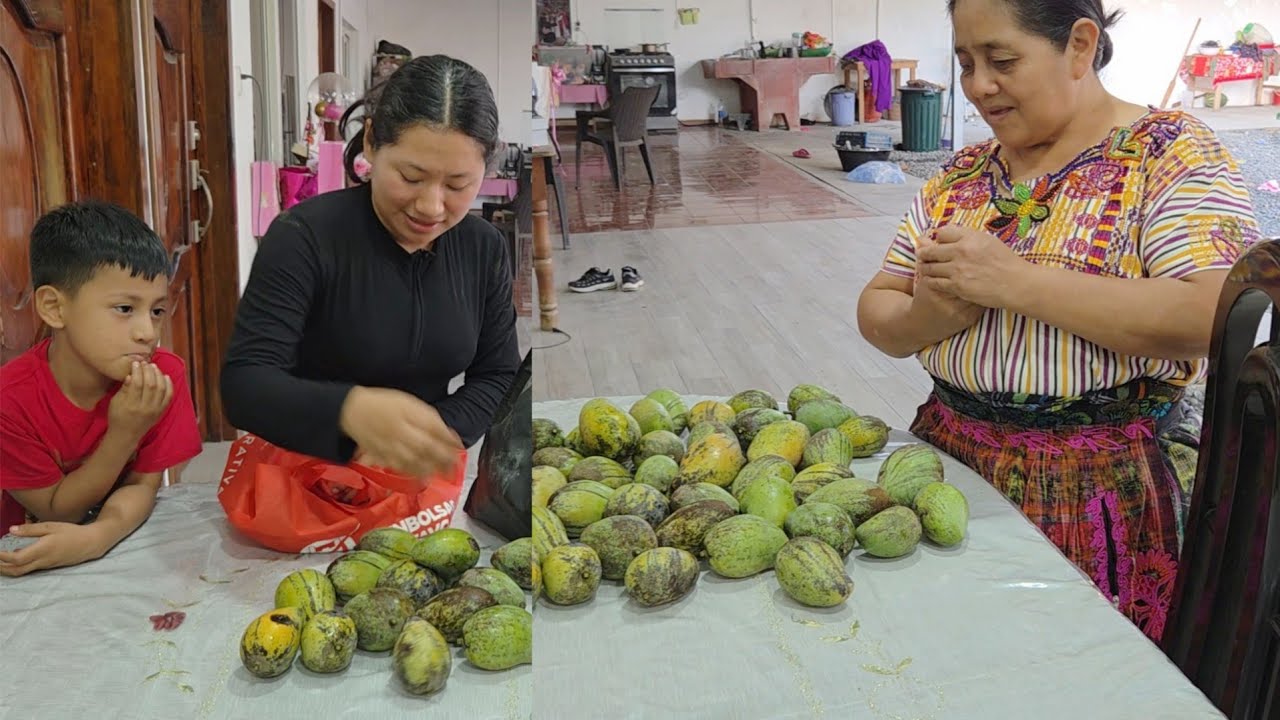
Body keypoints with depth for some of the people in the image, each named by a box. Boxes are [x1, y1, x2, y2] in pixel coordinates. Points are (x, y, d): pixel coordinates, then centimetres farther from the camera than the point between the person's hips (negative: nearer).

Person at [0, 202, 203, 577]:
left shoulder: (165, 375, -14)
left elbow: (142, 485, -10)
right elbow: (57, 511, -12)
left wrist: (98, 536, -30)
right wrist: (123, 435, -26)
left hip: (121, 545, 2)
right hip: (33, 564, -2)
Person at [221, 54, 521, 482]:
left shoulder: (485, 249, 1)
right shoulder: (304, 237, -13)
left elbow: (499, 377, 4)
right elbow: (243, 384, -19)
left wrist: (433, 440, -15)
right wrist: (351, 410, -38)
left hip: (422, 483, 3)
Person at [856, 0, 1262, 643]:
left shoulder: (1172, 152, -6)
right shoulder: (962, 174, 10)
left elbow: (1210, 317, -21)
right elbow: (875, 312, 11)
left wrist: (1014, 280, -23)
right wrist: (925, 316, -13)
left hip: (1112, 482, -5)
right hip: (953, 456, 5)